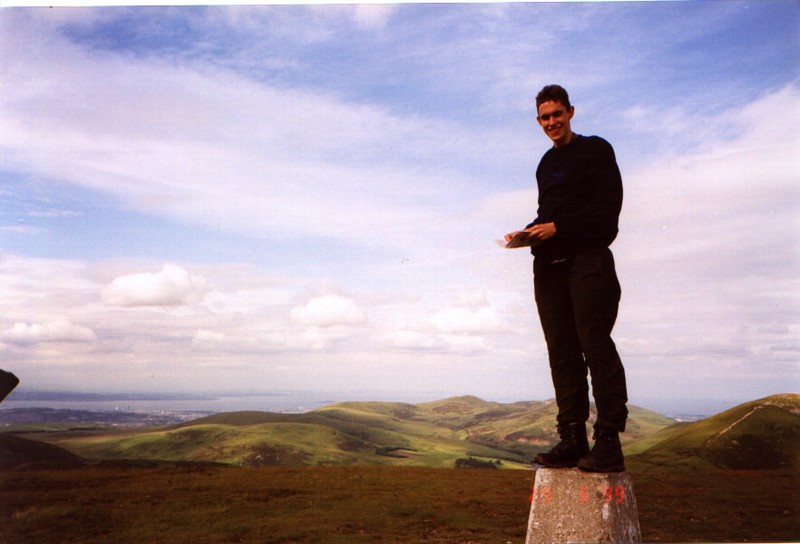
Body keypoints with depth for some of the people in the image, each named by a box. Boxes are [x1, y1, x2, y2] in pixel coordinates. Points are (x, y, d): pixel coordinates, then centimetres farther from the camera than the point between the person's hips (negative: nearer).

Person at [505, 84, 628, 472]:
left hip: (587, 261, -7)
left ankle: (609, 442, -7)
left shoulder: (595, 150, 2)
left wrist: (558, 228, -15)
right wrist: (528, 233, 8)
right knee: (562, 352, 3)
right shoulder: (546, 164, 24)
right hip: (549, 265, 7)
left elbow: (608, 205, -9)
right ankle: (573, 439, 7)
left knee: (596, 346, -10)